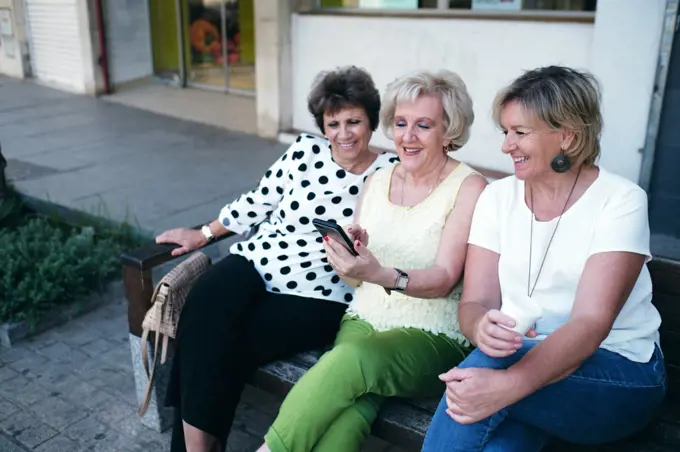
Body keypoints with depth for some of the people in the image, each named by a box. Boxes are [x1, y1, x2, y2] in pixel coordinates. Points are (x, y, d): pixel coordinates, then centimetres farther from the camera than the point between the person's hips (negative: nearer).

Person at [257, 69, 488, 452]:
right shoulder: (378, 180, 10)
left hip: (434, 337, -3)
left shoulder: (468, 187, -6)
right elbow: (354, 278, 12)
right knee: (345, 416, -28)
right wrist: (349, 253, -12)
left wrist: (382, 275, -33)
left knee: (349, 360, -34)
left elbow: (445, 279, -15)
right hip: (365, 319, 4)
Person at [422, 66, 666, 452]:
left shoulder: (621, 201, -10)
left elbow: (591, 323, -21)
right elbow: (474, 303, -3)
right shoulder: (497, 196, 2)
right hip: (516, 356, 2)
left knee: (485, 380, -31)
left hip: (618, 373, -2)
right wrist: (482, 328, -28)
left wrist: (509, 384, -37)